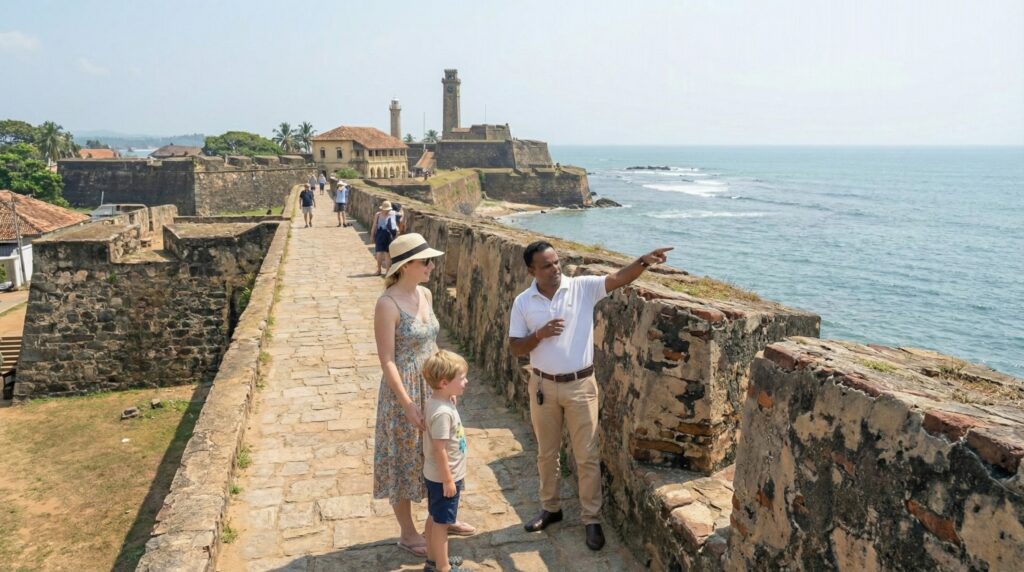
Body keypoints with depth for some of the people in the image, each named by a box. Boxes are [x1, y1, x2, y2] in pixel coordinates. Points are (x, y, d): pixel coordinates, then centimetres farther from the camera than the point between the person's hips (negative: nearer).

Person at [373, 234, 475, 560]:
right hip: (404, 390, -7)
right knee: (405, 459, 9)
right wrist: (408, 406, -21)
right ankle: (408, 534, 26)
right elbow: (387, 361, -20)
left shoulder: (425, 294, 2)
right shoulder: (387, 304, -21)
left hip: (432, 387, 8)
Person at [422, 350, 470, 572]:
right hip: (443, 478, -9)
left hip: (436, 476, 9)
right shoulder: (443, 412, -30)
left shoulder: (437, 401, 1)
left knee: (434, 518, 21)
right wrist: (448, 480, -19)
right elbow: (439, 450, -27)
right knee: (441, 522, 5)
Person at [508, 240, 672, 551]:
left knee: (587, 456, 5)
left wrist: (643, 261, -37)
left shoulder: (583, 287, -8)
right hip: (543, 386, 2)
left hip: (580, 386, -2)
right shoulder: (523, 302, -4)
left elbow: (620, 278, -20)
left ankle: (592, 519, 21)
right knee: (547, 454, 17)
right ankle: (550, 508, 37)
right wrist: (540, 334, -19)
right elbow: (515, 347, -2)